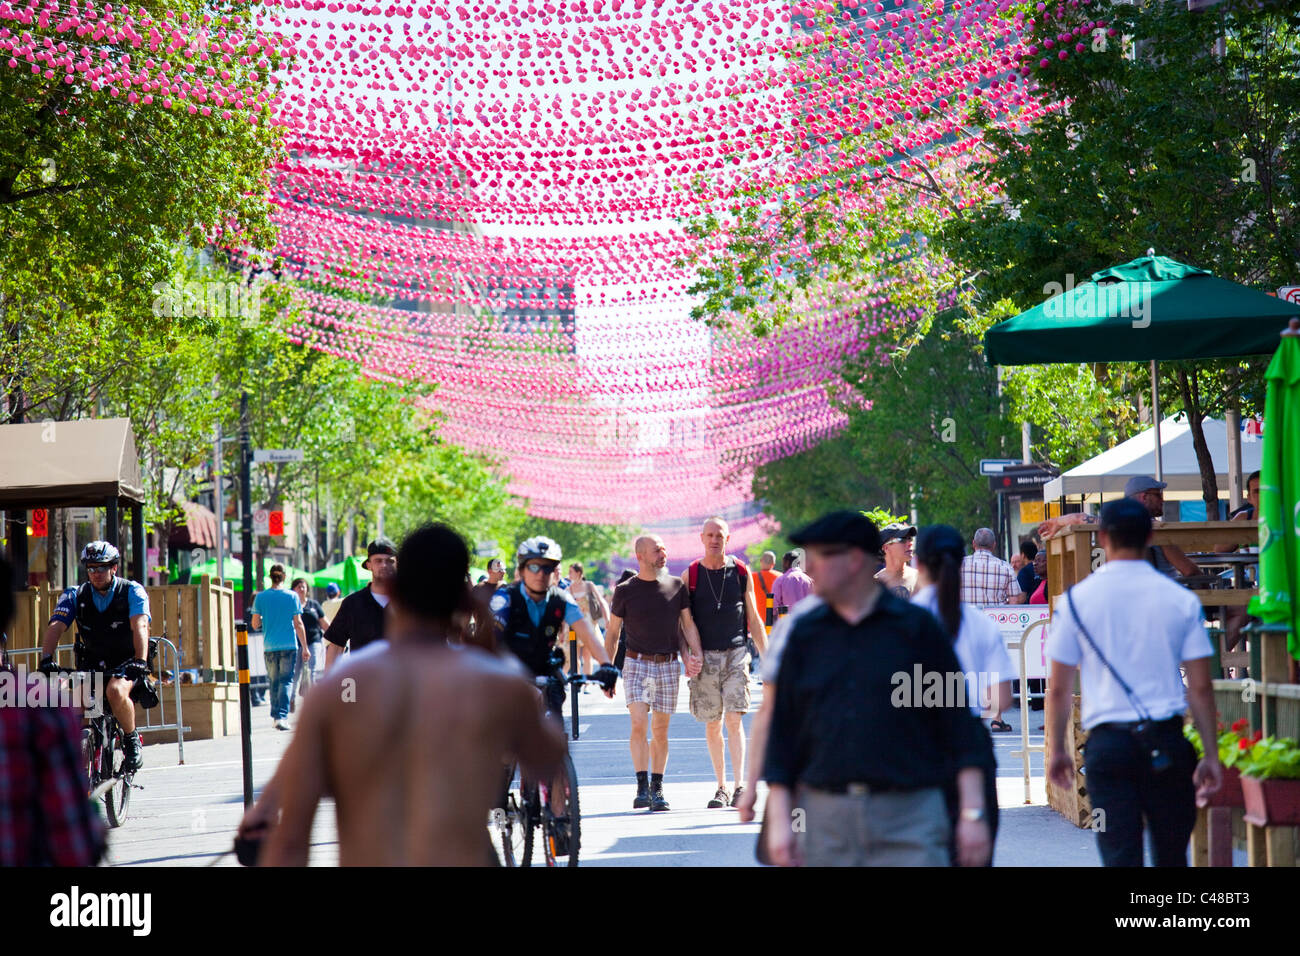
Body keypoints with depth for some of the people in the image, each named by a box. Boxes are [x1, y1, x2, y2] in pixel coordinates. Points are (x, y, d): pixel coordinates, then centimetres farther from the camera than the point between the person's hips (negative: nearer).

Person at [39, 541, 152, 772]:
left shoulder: (132, 592, -9)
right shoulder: (75, 596, -1)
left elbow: (140, 626, -25)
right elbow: (55, 627, -15)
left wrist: (140, 661, -42)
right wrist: (46, 659, -34)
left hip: (126, 664, -4)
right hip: (91, 666, 4)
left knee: (116, 691, -35)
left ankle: (131, 740, -11)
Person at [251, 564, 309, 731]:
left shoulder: (261, 597, 0)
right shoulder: (292, 596, -3)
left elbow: (255, 625, 1)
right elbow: (298, 624, -2)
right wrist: (305, 647, 4)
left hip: (270, 646, 2)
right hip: (289, 645, -2)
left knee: (273, 681, 15)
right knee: (286, 681, -2)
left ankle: (275, 715, 20)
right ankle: (282, 716, -16)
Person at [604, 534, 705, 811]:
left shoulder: (676, 587, 6)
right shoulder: (625, 591, 0)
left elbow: (687, 625, 11)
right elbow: (612, 632, 8)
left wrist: (695, 655, -5)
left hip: (669, 666, 2)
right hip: (637, 664, -2)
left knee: (660, 731, 5)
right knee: (639, 725, -16)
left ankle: (657, 789, 13)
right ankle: (642, 787, -16)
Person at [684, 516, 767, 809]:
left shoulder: (740, 573, 5)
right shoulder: (690, 575, 4)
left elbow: (754, 618, 10)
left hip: (735, 653, -1)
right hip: (705, 656, 1)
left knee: (734, 719, -12)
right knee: (712, 724, 4)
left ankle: (739, 785, -16)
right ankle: (721, 787, 13)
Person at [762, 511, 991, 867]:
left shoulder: (916, 627, 2)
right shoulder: (805, 634, 10)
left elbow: (959, 724, 1)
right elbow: (782, 734, 12)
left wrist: (972, 813, -5)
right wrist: (779, 818, 4)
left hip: (909, 817, -3)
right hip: (825, 817, 3)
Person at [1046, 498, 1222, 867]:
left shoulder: (1076, 600, -1)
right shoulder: (1181, 600, 1)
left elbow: (1059, 688, 2)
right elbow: (1200, 688, 1)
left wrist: (1056, 749, 13)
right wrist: (1211, 753, 8)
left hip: (1107, 741, -1)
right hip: (1167, 741, 1)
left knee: (1119, 854, -2)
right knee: (1171, 854, 13)